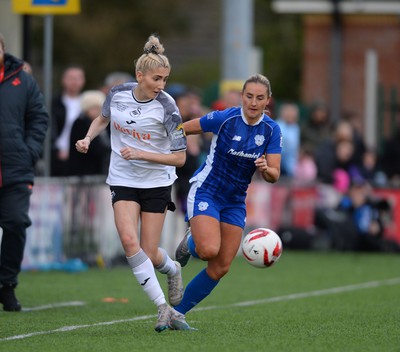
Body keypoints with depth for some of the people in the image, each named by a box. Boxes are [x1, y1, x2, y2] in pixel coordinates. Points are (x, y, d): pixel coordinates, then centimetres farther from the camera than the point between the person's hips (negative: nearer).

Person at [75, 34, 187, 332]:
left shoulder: (166, 107, -18)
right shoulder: (118, 94, -7)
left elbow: (180, 158, -15)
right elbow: (103, 118, 17)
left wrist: (140, 154, -24)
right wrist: (88, 138, -1)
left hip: (157, 182, -2)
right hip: (123, 181, 2)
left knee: (149, 254, 0)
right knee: (129, 241, -20)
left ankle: (172, 269, 38)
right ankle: (163, 307, -14)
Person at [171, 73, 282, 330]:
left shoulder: (272, 130, -5)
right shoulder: (224, 119, -17)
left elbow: (274, 176, -9)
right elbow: (182, 129, -5)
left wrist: (266, 169, -30)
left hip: (235, 202, 5)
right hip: (206, 192, -5)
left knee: (221, 268, 1)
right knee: (209, 249, -29)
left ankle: (178, 313, 14)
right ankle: (190, 243, 8)